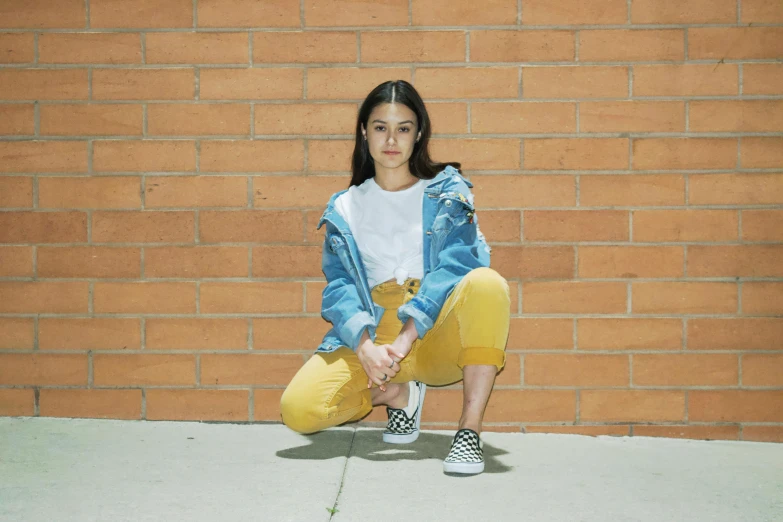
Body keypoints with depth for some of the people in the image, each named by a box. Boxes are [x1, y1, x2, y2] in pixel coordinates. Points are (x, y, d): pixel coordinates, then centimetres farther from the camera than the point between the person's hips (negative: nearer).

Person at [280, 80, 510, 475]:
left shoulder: (447, 193, 9)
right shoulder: (345, 209, 14)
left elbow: (455, 266, -7)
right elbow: (339, 287, 1)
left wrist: (407, 338, -22)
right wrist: (364, 345, -20)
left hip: (436, 335, -2)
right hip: (371, 338, 2)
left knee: (487, 283, -33)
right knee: (298, 408, -23)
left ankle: (470, 429, -31)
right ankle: (399, 394, 4)